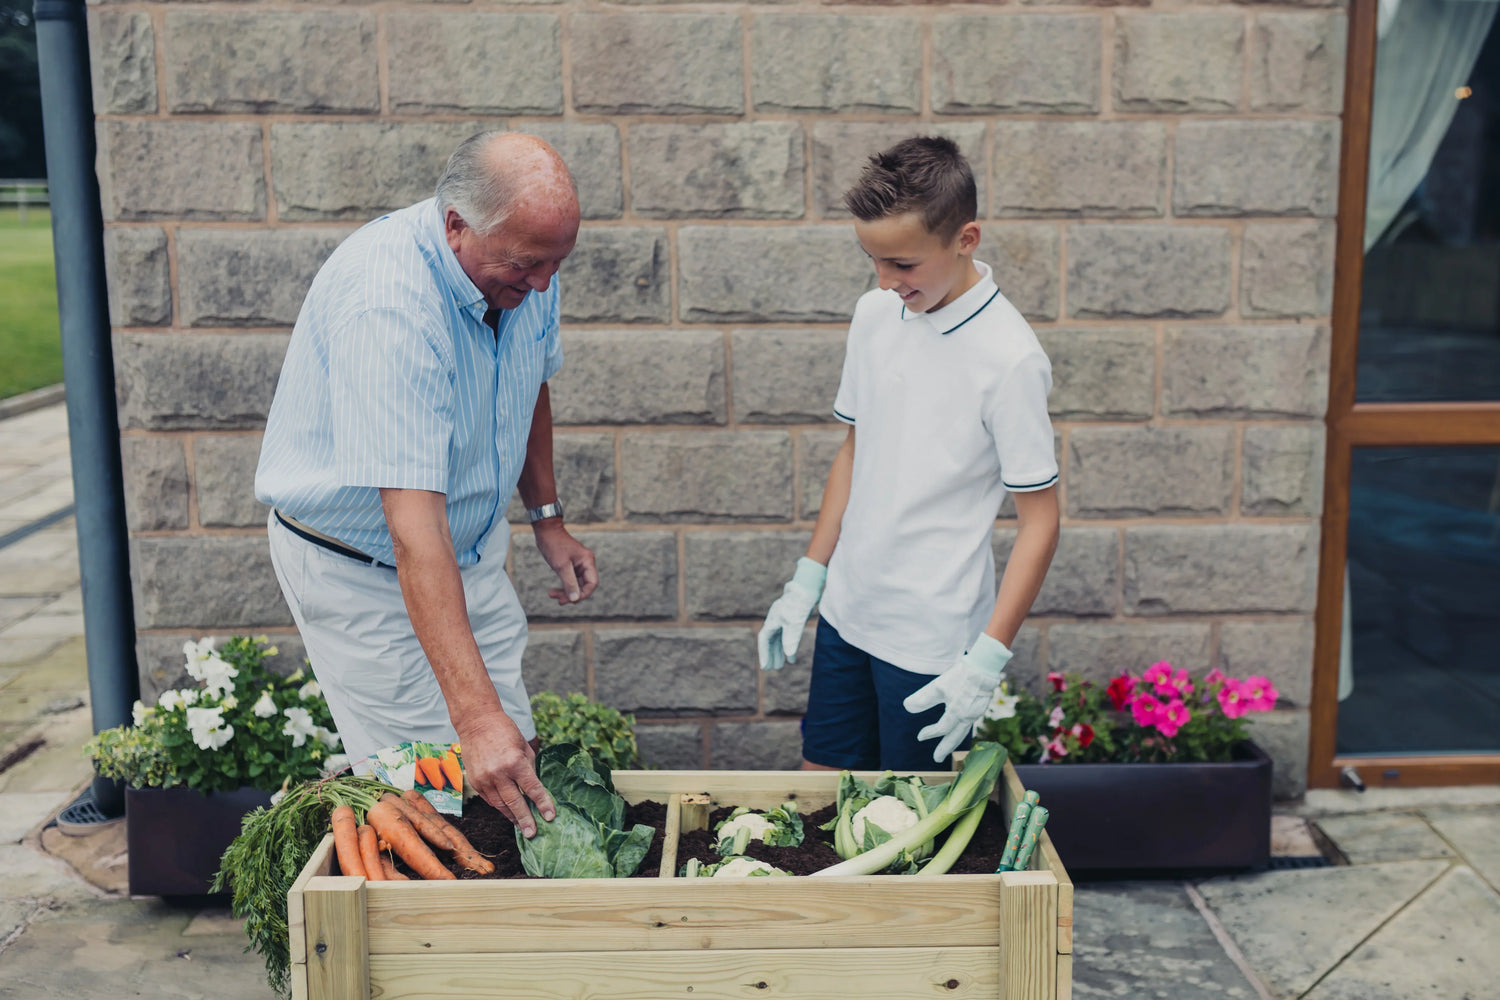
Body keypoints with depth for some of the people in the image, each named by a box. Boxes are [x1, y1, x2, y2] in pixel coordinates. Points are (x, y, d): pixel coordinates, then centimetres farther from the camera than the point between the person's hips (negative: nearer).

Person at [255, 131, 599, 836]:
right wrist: (476, 715, -45)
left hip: (473, 548, 7)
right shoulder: (387, 302, -35)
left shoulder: (524, 265, -11)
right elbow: (414, 529, -41)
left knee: (519, 766, 9)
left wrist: (547, 518, 11)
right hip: (361, 568, -7)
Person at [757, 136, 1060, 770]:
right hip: (847, 611, 6)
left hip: (934, 640, -6)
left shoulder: (1009, 358, -18)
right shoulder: (875, 315, 1)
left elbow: (1039, 521, -15)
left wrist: (988, 659, -18)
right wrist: (806, 579, 11)